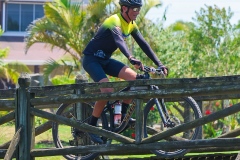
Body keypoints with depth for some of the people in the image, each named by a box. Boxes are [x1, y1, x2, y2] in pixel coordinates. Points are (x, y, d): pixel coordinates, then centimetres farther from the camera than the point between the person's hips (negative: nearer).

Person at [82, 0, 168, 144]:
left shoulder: (131, 25, 3)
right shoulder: (115, 21, -23)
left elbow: (143, 44, 1)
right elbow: (119, 40, -41)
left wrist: (159, 64, -9)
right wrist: (131, 59, -57)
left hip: (105, 59, 8)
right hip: (91, 59, -8)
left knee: (134, 78, -11)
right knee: (108, 90, -27)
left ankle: (122, 115, 1)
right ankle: (91, 127, -13)